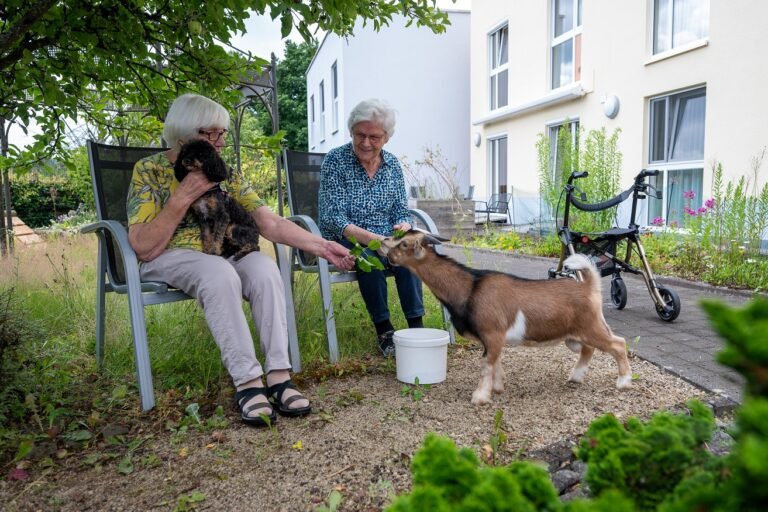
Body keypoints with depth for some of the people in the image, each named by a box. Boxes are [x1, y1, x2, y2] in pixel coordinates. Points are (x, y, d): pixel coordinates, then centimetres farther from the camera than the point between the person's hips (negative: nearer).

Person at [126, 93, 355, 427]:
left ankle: (278, 375, -31)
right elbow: (144, 248, -14)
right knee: (220, 273, -36)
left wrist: (321, 247, -11)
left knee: (264, 268, -29)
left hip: (222, 253, 4)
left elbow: (270, 223, -1)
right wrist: (183, 197, -19)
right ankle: (247, 382, -33)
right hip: (169, 258, -4)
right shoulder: (149, 170, -5)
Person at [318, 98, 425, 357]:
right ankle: (383, 328, -23)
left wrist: (403, 227, -18)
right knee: (369, 257, -34)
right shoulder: (334, 161, -8)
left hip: (385, 240, 4)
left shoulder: (392, 164, 6)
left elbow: (402, 211, 8)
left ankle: (416, 324, -25)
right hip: (343, 241, -3)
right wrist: (371, 238, -30)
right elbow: (333, 218, -16)